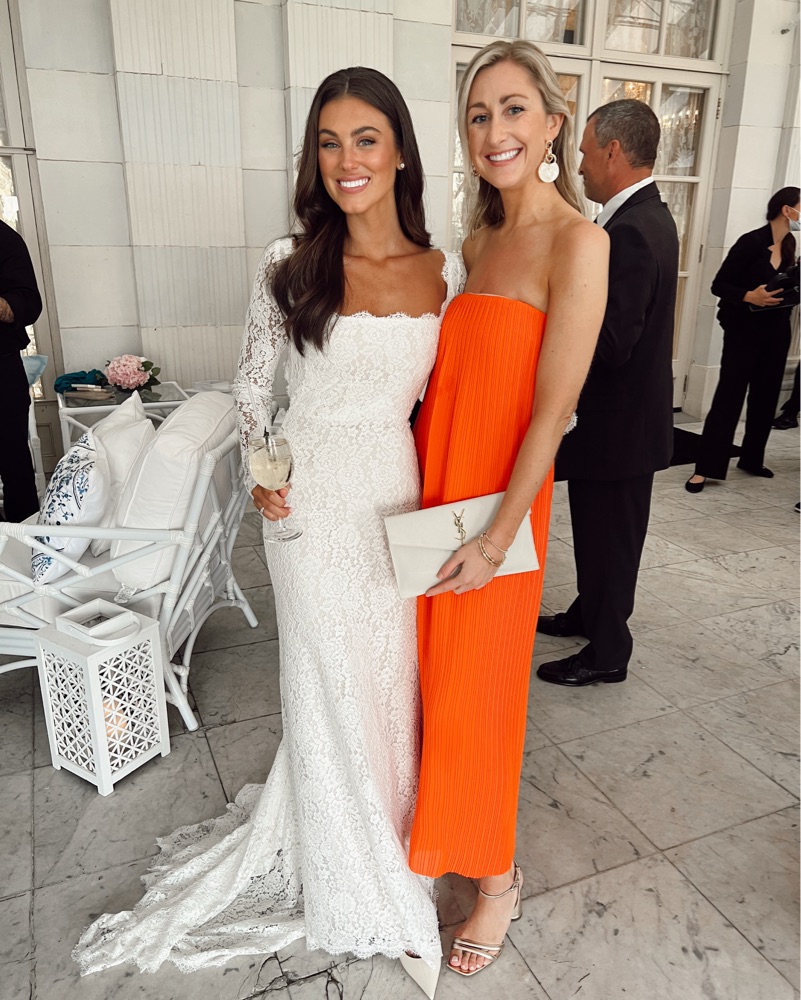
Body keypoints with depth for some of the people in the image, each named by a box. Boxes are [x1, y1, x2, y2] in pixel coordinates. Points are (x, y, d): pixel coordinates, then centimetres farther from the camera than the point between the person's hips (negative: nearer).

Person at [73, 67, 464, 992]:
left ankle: (388, 815, 47)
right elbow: (252, 383, 4)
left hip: (400, 494, 2)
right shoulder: (289, 265, -6)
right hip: (314, 501, -2)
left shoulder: (445, 272, 0)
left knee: (391, 668, 17)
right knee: (330, 679, 14)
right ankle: (346, 876, 40)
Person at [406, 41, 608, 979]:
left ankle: (496, 878, 33)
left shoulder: (576, 242, -12)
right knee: (434, 679, 19)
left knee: (473, 696, 7)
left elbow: (551, 410, -18)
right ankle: (443, 827, 46)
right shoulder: (479, 241, 10)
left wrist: (496, 538, -19)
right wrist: (414, 487, 7)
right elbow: (450, 381, 11)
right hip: (433, 491, 7)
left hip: (495, 508, -6)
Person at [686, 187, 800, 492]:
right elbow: (719, 285, -13)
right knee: (729, 396, -7)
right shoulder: (751, 242, -13)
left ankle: (752, 459, 24)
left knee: (765, 396, 11)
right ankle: (706, 467, -4)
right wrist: (749, 297, -27)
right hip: (744, 331, -7)